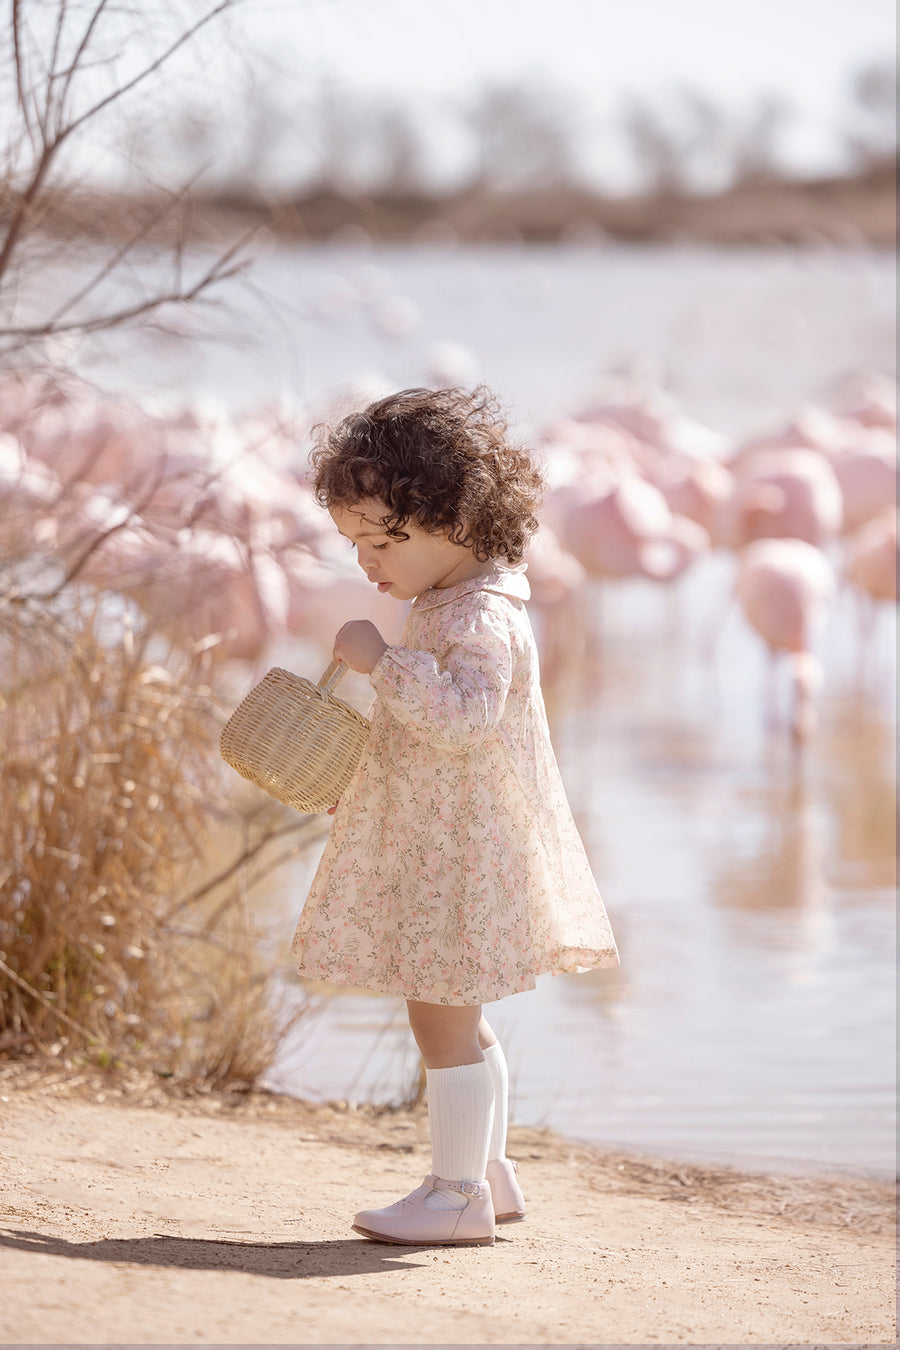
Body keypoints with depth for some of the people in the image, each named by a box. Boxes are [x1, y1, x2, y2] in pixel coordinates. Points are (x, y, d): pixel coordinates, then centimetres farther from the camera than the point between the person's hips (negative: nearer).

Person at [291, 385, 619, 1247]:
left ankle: (457, 1191, 2)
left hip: (461, 855, -11)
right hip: (435, 851, 11)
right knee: (455, 1022, 17)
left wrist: (384, 661, -32)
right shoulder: (449, 605, 14)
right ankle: (488, 1175, 27)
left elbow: (462, 717, -34)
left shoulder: (483, 618, -19)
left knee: (443, 1020, -5)